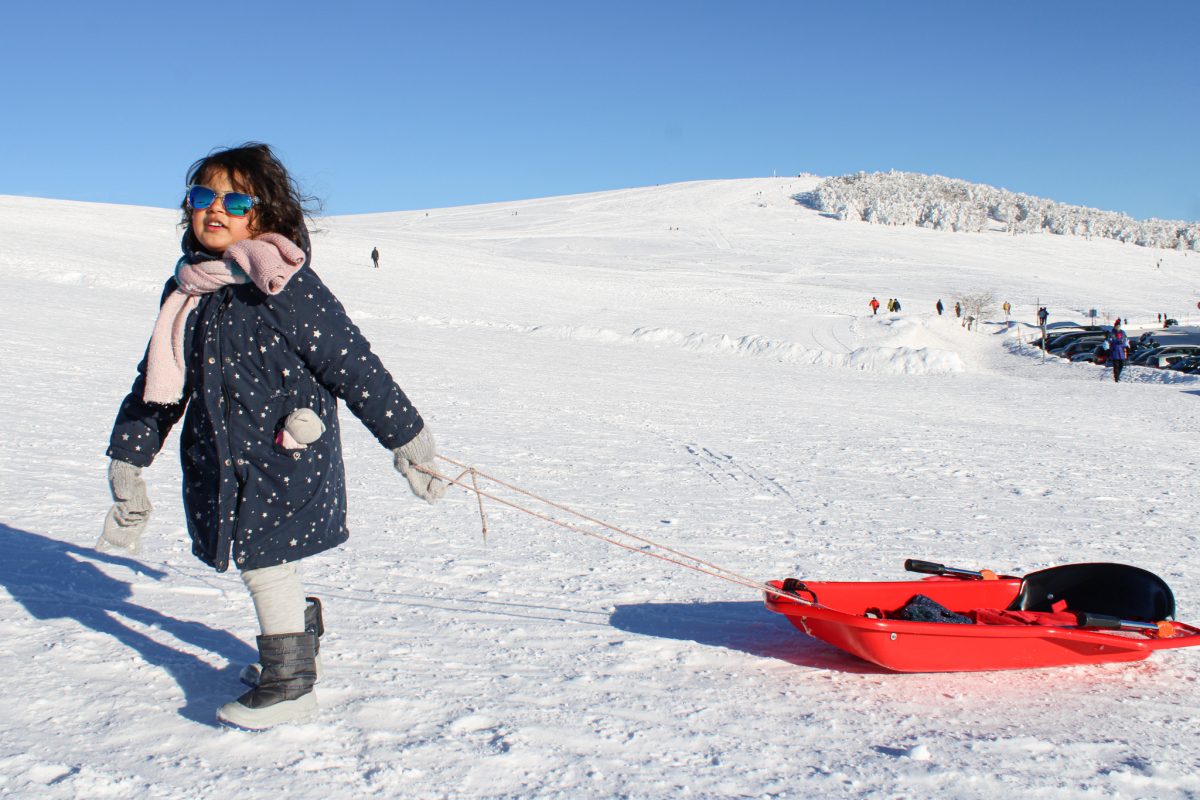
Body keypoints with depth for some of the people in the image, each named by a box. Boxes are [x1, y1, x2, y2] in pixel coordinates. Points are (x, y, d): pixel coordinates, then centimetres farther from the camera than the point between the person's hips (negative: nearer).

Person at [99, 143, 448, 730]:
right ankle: (296, 644, 39)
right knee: (264, 560, 16)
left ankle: (290, 681, 14)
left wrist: (406, 439, -9)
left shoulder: (283, 284, -14)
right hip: (219, 458, 7)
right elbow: (157, 381, 17)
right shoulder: (187, 290, 8)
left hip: (284, 456, -7)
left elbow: (352, 363, -13)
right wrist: (129, 460, 18)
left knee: (261, 559, -4)